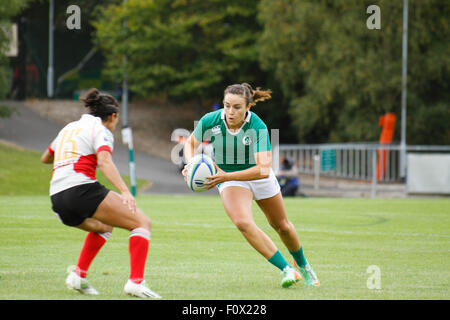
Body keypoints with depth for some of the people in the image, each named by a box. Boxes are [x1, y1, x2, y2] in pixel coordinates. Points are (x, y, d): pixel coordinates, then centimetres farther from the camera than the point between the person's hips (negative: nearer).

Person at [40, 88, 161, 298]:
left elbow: (45, 158, 39)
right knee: (142, 223, -3)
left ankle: (78, 275, 20)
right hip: (82, 188, -8)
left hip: (57, 198, 8)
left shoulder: (69, 128, 25)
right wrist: (125, 191, -27)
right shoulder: (101, 130, 3)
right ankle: (136, 281, -20)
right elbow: (104, 162, -16)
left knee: (103, 227, 35)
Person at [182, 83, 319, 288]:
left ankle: (302, 265, 48)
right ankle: (286, 270, -17)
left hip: (258, 176, 0)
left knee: (281, 225, 18)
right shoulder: (210, 121, -23)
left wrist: (226, 176, -43)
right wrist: (190, 164, -23)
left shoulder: (257, 127, -29)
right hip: (228, 179, 0)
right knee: (243, 222, -27)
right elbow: (191, 143, -2)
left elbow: (263, 169, -37)